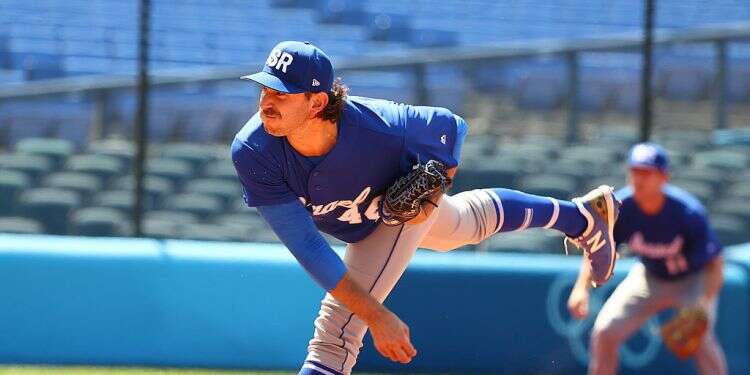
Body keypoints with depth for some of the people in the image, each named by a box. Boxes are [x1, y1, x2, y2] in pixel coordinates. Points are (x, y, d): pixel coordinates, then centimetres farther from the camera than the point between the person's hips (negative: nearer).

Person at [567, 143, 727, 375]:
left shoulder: (689, 212, -32)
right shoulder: (620, 207, -23)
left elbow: (715, 262, -26)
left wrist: (706, 300, -43)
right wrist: (582, 288, -27)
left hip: (693, 279, -4)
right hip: (650, 276, 4)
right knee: (604, 331, -5)